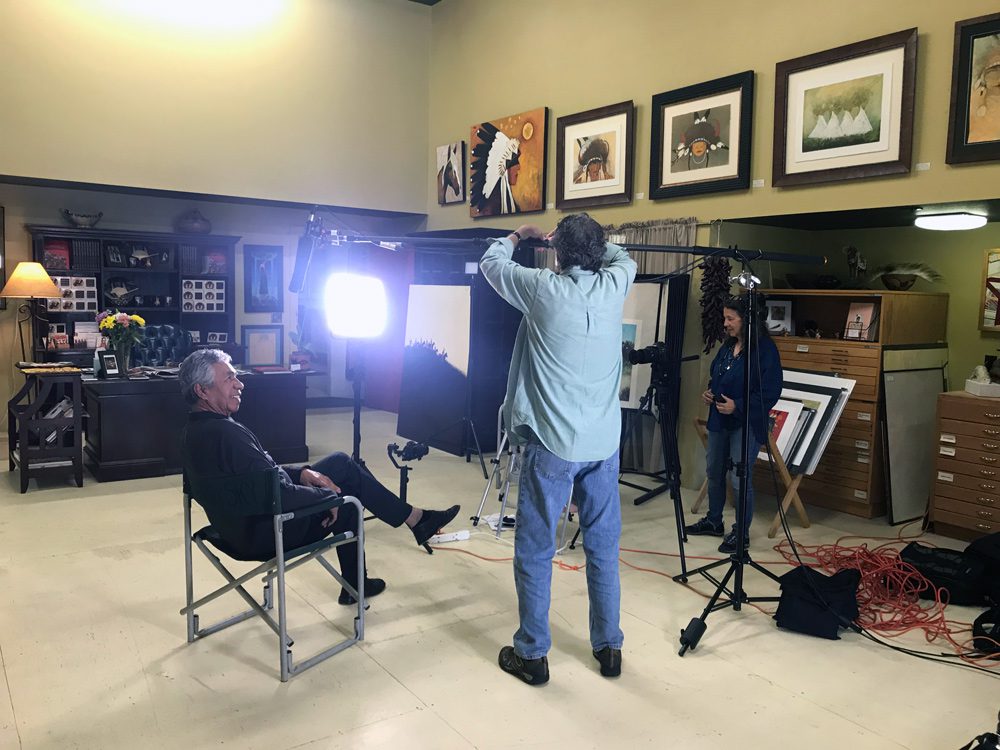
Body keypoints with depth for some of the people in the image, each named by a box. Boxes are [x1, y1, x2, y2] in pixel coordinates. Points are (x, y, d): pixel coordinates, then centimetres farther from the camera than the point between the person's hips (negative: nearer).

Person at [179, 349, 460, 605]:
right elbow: (278, 495, -31)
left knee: (341, 463, 11)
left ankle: (414, 518, 20)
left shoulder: (197, 429, 2)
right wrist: (326, 495, -14)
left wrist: (302, 473, 1)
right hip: (264, 535, -9)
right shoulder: (226, 433, -31)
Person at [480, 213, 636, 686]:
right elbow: (624, 257, 25)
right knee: (603, 547, 14)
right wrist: (589, 241, 32)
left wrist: (518, 235, 27)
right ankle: (609, 648, 25)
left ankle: (532, 654, 16)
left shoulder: (543, 289, -9)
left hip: (552, 444, -4)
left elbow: (491, 262, 9)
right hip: (604, 443, 4)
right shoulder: (614, 286, 0)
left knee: (535, 550, 7)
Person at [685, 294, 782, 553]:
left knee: (740, 479, -3)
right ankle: (713, 521, 34)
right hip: (719, 420, 8)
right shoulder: (727, 346, 9)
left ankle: (741, 532, 14)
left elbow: (771, 392, -17)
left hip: (746, 424, -8)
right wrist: (709, 391, 3)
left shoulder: (765, 349, -14)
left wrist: (738, 406, -22)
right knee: (714, 472, 17)